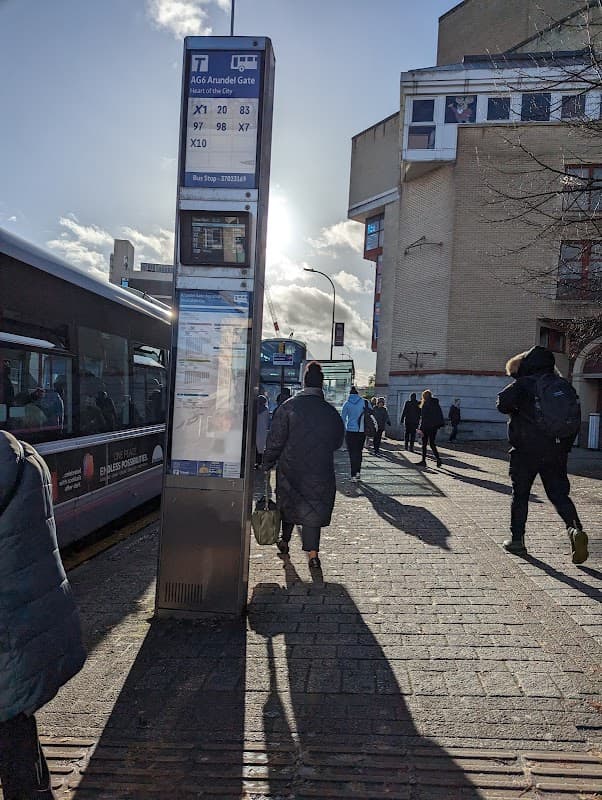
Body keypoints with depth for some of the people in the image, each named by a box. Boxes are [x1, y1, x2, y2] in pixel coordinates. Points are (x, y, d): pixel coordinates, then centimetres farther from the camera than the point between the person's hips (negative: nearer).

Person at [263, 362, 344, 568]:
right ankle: (312, 553, 4)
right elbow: (338, 442, 6)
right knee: (314, 508, 7)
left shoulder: (289, 406, -10)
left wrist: (267, 463, 1)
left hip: (290, 468, 0)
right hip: (320, 471, 0)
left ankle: (285, 541, 35)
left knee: (289, 503, 19)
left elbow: (275, 439, -10)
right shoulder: (331, 412, -5)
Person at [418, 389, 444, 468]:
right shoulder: (436, 404, 8)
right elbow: (440, 415, 12)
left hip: (427, 427, -6)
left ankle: (424, 461, 7)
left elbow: (423, 418, -15)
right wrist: (439, 425, 17)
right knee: (432, 444, 12)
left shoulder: (425, 404, -12)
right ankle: (438, 459, 0)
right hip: (434, 427, 6)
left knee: (424, 444, 4)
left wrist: (421, 429, -14)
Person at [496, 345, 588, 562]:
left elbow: (503, 403, -20)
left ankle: (517, 540, 14)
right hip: (556, 452, 4)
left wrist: (515, 410, 3)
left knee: (520, 495, 8)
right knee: (559, 494, 10)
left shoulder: (523, 384, -7)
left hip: (526, 451, -4)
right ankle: (575, 529, -13)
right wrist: (566, 447, 18)